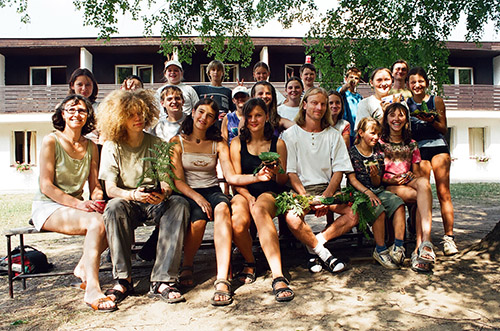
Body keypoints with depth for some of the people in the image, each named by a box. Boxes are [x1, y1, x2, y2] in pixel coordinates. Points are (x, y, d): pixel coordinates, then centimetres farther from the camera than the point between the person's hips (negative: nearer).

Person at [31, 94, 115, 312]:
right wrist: (79, 204, -22)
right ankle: (92, 290, -33)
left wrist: (97, 200, -14)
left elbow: (95, 186, 10)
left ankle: (84, 268, -5)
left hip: (77, 207, 5)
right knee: (97, 222, -33)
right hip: (48, 207, -5)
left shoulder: (91, 146, 11)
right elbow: (46, 186, -10)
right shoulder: (51, 142, -5)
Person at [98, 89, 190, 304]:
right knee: (114, 207, -34)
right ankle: (123, 280, -27)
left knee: (179, 203, -30)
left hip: (155, 205, 1)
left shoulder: (157, 144, 8)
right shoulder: (111, 147, 3)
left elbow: (168, 182, 0)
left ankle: (162, 280, -34)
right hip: (129, 205, -1)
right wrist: (133, 194, -29)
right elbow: (110, 189, -7)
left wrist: (163, 192, -26)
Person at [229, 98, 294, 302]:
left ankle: (278, 275, -45)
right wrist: (248, 197, -15)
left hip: (270, 193, -1)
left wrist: (277, 172, -14)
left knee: (259, 210, -39)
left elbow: (283, 181, 9)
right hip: (243, 193, 1)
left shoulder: (278, 144, 11)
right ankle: (249, 262, -2)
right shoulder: (237, 143, 11)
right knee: (238, 222, -34)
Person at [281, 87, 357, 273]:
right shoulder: (291, 134, 5)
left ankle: (316, 242, -9)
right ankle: (323, 253, -9)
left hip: (328, 189, 3)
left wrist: (326, 197, -12)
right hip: (301, 190, -3)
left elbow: (339, 171, 5)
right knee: (292, 219, -33)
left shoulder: (333, 135, 14)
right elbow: (291, 173, -3)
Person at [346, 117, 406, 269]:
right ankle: (381, 250, -19)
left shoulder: (378, 154, 14)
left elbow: (377, 183, 11)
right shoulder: (352, 152, 0)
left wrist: (374, 175, -13)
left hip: (377, 190, 5)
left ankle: (398, 246, -23)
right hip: (359, 192, -5)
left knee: (398, 203, -24)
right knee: (379, 209, -31)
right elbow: (352, 179, -6)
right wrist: (367, 192, -19)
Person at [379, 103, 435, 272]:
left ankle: (421, 245, -47)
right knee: (424, 196, -33)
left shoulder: (411, 144, 22)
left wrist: (412, 177, -4)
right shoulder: (379, 143, 10)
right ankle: (424, 245, -36)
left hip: (410, 183, 3)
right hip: (387, 187, -3)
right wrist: (391, 180, -14)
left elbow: (417, 173, 20)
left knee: (423, 183, -36)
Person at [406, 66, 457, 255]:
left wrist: (431, 121, -10)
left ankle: (448, 237, -2)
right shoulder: (406, 104, 11)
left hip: (438, 147, 0)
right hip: (418, 150, 0)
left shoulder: (436, 101, 10)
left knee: (443, 193, -5)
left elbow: (443, 129, 7)